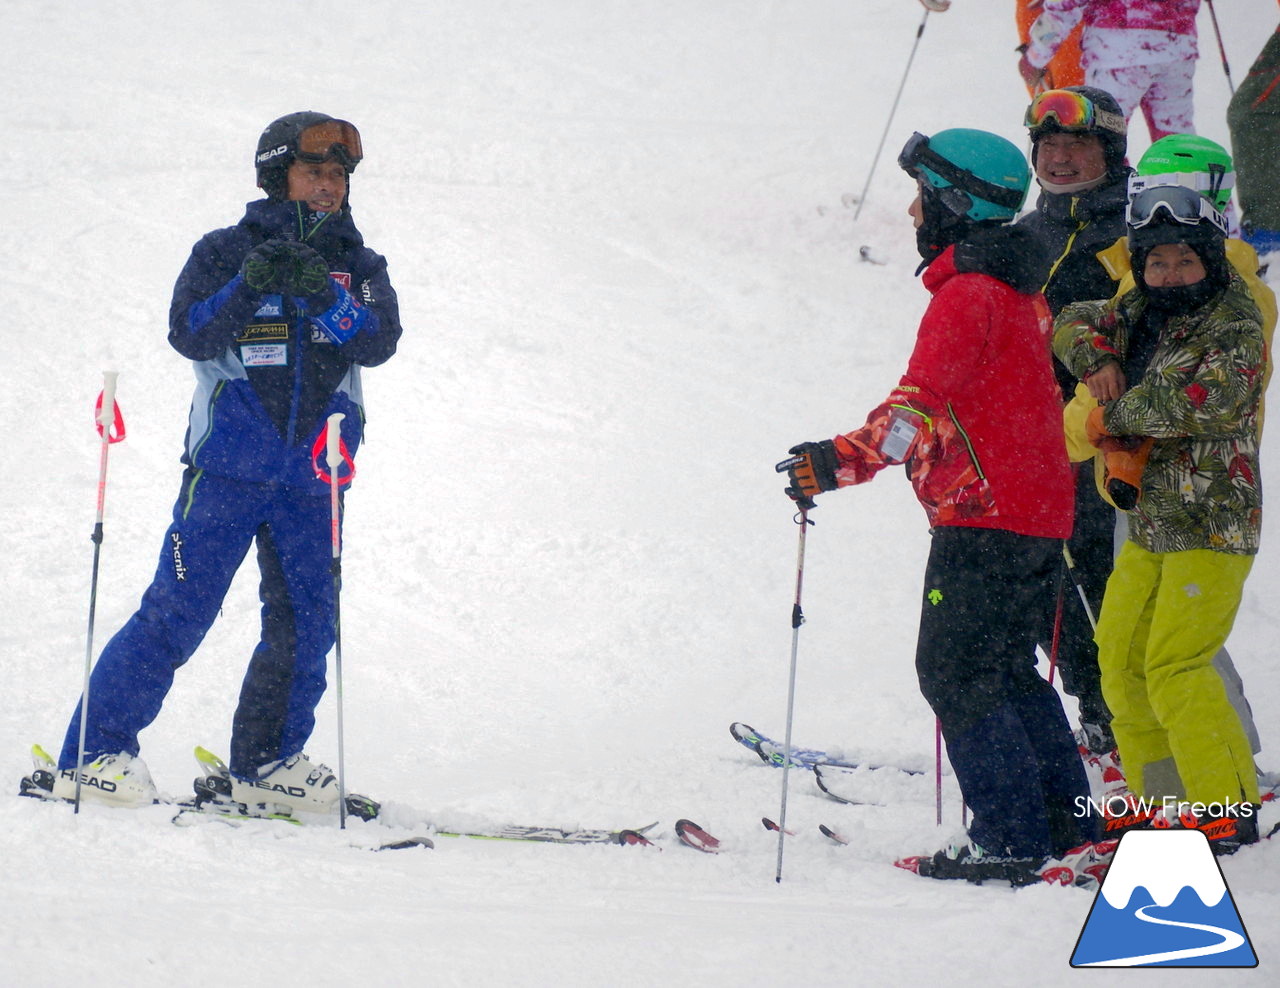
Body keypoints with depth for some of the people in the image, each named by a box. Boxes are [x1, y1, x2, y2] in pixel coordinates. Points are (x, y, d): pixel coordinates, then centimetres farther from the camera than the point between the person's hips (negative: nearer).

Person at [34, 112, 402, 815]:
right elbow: (188, 334, -8)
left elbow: (379, 342, -4)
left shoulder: (357, 267, 13)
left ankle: (266, 762, 16)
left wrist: (323, 297, -21)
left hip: (312, 476, 4)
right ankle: (94, 753, -6)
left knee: (307, 622, 2)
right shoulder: (226, 252, 5)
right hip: (228, 465, -4)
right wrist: (247, 287, -23)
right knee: (178, 611, -9)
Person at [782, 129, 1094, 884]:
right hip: (1038, 510, 10)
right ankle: (1066, 817, 19)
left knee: (954, 671, -7)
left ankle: (1011, 836, -10)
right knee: (1006, 667, 18)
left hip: (985, 514, -10)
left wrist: (843, 461, -31)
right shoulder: (1021, 290, 15)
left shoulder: (967, 294, -15)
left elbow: (920, 405, -26)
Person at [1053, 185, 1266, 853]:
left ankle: (1229, 809, -8)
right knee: (1121, 659, 9)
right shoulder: (1142, 314, 9)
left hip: (1212, 526, -8)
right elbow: (1074, 323, 22)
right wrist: (1095, 359, -1)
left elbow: (1210, 400, -29)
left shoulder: (1234, 330, -12)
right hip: (1149, 524, 8)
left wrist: (1121, 412, -16)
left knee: (1175, 667, -14)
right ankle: (1162, 800, 20)